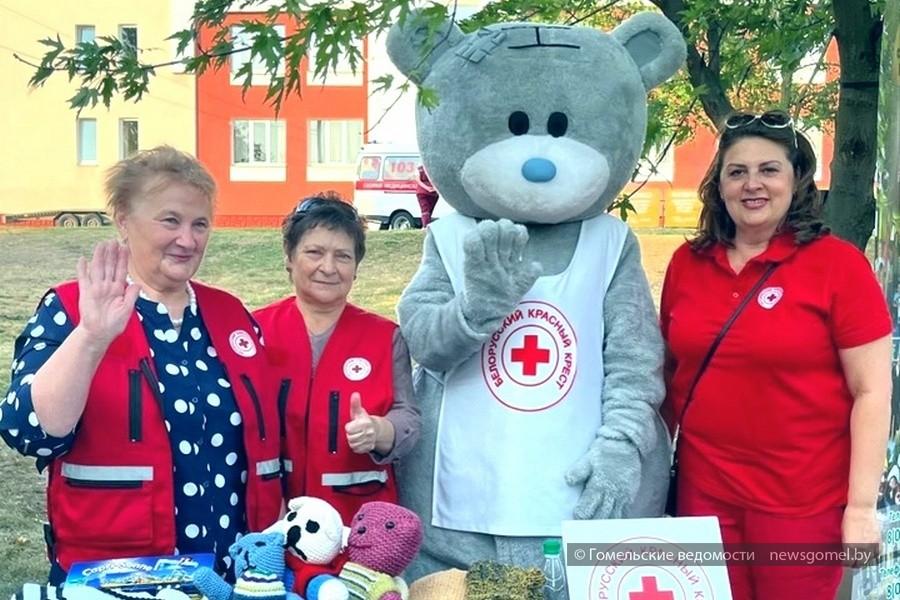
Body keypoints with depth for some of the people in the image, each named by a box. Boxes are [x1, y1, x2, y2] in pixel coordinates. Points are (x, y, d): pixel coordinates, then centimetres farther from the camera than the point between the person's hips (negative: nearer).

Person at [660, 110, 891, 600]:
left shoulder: (838, 264, -8)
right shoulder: (687, 263, 3)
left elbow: (871, 393, -9)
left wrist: (861, 507, -12)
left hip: (803, 501, -3)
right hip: (703, 492, 4)